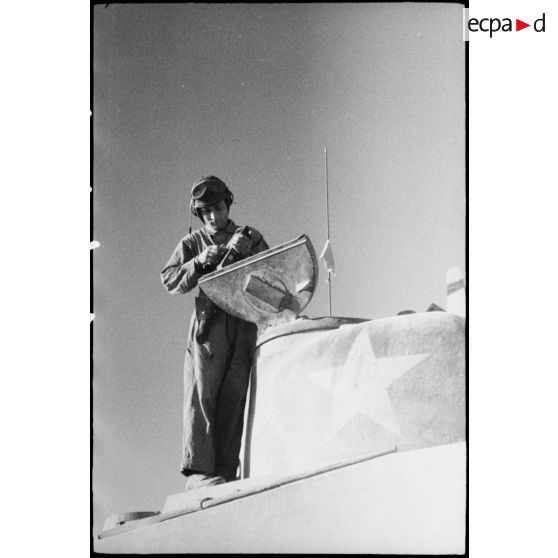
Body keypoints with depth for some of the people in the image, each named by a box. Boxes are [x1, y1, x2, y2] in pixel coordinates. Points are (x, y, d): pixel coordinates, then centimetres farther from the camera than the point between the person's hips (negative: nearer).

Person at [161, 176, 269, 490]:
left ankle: (226, 472, -7)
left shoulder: (252, 238, 21)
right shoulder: (193, 243, 18)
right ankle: (198, 470, -20)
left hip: (245, 324, 1)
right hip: (209, 322, -1)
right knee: (202, 393, -14)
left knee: (234, 397, -6)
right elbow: (169, 281, 6)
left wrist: (245, 253, -9)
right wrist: (199, 262, -10)